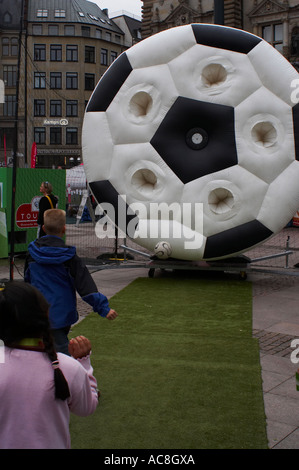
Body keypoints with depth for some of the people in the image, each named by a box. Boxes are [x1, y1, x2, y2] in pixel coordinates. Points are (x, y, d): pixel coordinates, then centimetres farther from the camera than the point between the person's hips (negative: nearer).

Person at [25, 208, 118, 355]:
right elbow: (85, 285, -16)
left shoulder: (32, 252, 0)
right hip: (61, 314, -2)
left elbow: (27, 279, 16)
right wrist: (103, 308, -16)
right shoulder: (68, 257, -11)